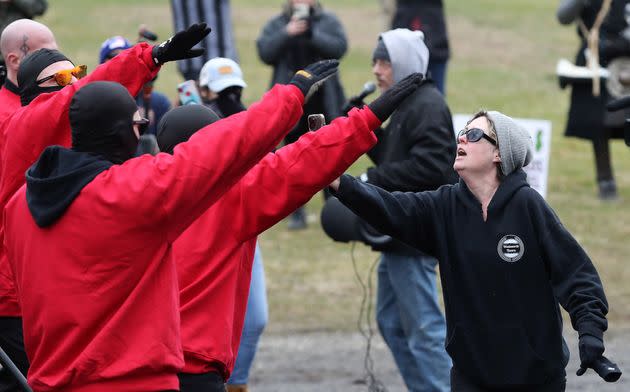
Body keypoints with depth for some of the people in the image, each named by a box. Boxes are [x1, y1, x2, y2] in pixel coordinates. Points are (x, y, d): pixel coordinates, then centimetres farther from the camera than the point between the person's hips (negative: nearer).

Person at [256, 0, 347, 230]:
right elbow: (264, 52, -6)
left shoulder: (328, 21, 5)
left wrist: (311, 33, -21)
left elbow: (339, 47, -10)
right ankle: (297, 213, 6)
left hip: (324, 103, 0)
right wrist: (287, 34, -18)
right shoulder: (277, 25, 7)